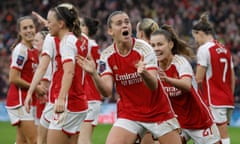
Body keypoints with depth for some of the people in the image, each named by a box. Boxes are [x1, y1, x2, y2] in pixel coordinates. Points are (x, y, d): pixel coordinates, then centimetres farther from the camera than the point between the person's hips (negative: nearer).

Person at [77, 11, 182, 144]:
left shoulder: (143, 48, -15)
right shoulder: (107, 56, -7)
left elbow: (154, 86, -24)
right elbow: (107, 91, -14)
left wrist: (144, 73, -46)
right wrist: (93, 74, -32)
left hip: (158, 112, -1)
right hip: (129, 114, 1)